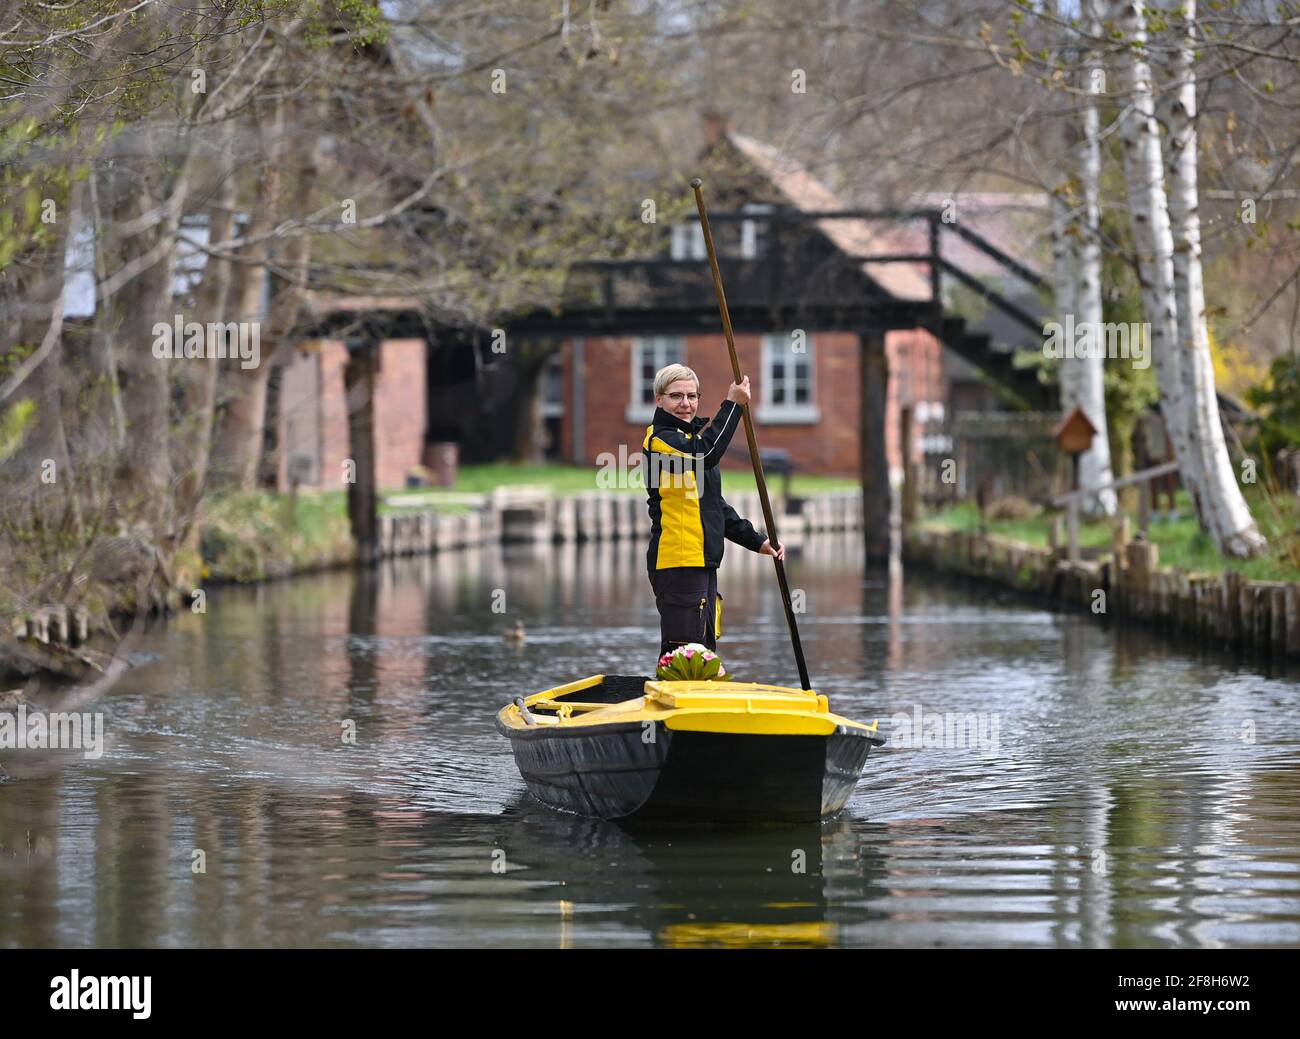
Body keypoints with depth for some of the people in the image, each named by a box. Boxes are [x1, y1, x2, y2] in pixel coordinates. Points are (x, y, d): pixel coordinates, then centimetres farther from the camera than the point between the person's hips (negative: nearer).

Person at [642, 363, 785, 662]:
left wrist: (757, 541, 19)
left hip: (703, 563, 10)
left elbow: (715, 506, 26)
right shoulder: (660, 439, -10)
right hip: (677, 562, -10)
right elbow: (707, 453, -31)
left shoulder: (691, 438, 21)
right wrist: (732, 404, -21)